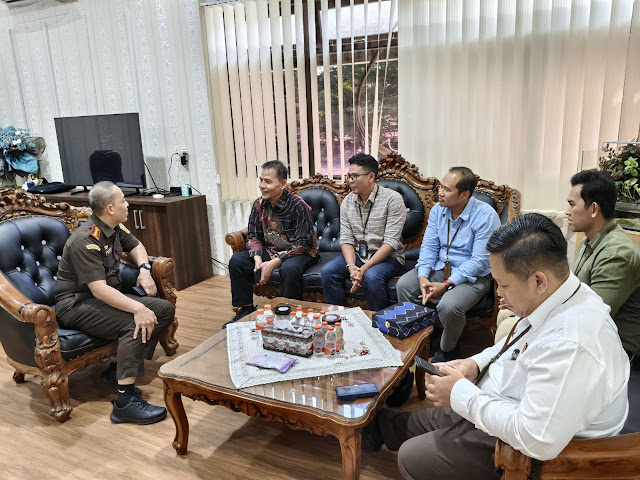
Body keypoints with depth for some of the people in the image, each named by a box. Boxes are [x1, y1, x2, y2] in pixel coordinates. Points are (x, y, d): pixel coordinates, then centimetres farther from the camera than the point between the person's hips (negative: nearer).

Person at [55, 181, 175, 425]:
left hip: (107, 297, 9)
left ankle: (123, 368, -5)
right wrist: (138, 308, -39)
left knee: (165, 309, -6)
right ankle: (125, 401, -30)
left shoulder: (115, 228, 4)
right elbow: (99, 289, -30)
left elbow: (136, 246, 23)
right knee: (135, 323, -33)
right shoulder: (85, 240, -23)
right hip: (76, 305, -9)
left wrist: (144, 269, 2)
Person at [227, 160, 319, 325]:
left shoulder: (297, 205, -20)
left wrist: (274, 263, -28)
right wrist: (257, 258, -18)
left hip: (300, 252, -6)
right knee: (237, 261, -11)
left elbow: (303, 244, -22)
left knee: (289, 268, -38)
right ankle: (245, 310, 2)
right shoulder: (259, 205, -2)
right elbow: (253, 237, 3)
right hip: (270, 251, 6)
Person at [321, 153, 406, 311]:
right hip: (357, 254, 5)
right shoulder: (347, 202, 5)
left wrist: (364, 268, -25)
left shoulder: (392, 199, -13)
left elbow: (391, 242, -18)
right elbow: (346, 239, 0)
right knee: (327, 272, -18)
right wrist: (351, 266, -19)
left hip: (387, 256, -5)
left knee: (372, 277, -35)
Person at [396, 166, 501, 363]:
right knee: (403, 284, -13)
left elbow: (479, 261, -21)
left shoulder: (486, 216, -19)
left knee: (449, 306, -32)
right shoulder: (438, 209, 1)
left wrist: (446, 285, -26)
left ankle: (447, 351, 1)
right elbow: (429, 246, 1)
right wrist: (423, 277, -17)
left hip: (474, 275, -6)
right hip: (441, 267, 6)